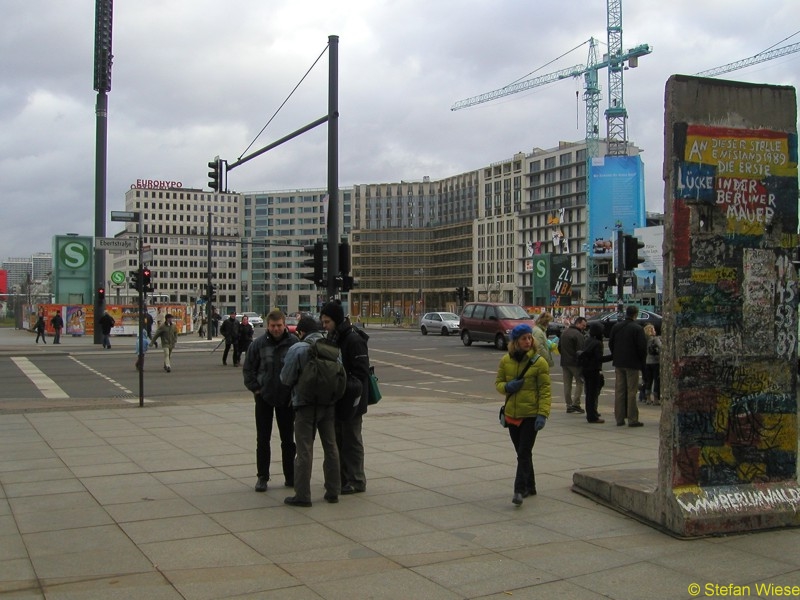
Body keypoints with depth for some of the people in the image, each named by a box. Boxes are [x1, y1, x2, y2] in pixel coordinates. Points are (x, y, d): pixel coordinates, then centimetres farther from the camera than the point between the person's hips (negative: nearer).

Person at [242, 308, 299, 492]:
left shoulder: (294, 343, -10)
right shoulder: (259, 344, -5)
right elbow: (248, 368, 5)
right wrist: (255, 388, -1)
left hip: (287, 398, -1)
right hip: (264, 397, 1)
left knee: (288, 439, 10)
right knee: (263, 439, 6)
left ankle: (290, 476, 20)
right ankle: (262, 477, 15)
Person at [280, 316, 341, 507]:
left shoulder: (297, 349, -13)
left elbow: (286, 379, -11)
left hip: (306, 405, -4)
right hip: (329, 404, 5)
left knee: (304, 450, 1)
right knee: (331, 447, 14)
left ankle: (302, 495, 3)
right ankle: (333, 491, 19)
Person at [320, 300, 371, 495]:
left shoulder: (354, 339, -17)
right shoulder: (332, 338, 11)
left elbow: (361, 373, -18)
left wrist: (356, 399, -23)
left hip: (350, 400, -9)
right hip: (336, 398, 9)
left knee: (352, 440, -1)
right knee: (338, 439, 15)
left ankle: (356, 481, 8)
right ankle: (342, 477, 26)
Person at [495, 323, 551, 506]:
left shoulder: (539, 362, -8)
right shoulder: (506, 360, 3)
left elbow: (545, 390, -9)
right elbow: (498, 382, 12)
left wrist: (543, 414, -18)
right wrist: (507, 387, -12)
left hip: (531, 415, -5)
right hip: (512, 414, 5)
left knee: (524, 453, -9)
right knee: (521, 452, 15)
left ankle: (520, 490, -10)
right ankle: (530, 487, 28)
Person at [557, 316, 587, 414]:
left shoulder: (564, 333, 15)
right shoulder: (578, 335, -14)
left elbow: (559, 347, 21)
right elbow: (580, 351, -18)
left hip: (564, 362, 8)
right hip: (575, 363, -8)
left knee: (567, 384, 9)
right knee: (579, 382, 2)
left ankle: (569, 405, 11)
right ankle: (576, 403, -5)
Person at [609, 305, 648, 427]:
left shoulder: (616, 327, 5)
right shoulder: (637, 328, -12)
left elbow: (610, 344, 10)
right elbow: (642, 347, -12)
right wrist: (642, 361, 1)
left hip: (618, 363, 5)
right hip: (632, 363, -5)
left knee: (619, 391, 9)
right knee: (631, 391, -2)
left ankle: (619, 418, 11)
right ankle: (632, 419, -1)